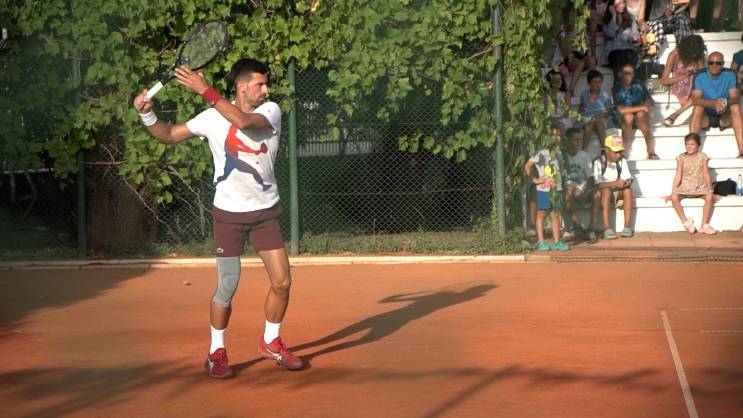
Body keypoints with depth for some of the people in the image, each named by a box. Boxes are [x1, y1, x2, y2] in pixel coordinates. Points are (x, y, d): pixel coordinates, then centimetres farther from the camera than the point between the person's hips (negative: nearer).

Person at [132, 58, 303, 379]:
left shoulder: (270, 111, -6)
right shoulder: (212, 118, -4)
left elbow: (243, 121, -28)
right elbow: (169, 136, 3)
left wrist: (205, 91, -32)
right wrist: (147, 114, -15)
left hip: (265, 211, 2)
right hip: (229, 212, -2)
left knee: (282, 282, 0)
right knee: (227, 286, -3)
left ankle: (270, 342, 22)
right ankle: (216, 352, 14)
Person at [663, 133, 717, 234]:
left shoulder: (702, 157, -1)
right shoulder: (681, 157, 0)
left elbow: (706, 175, -2)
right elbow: (678, 176, -3)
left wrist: (710, 190, -8)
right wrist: (673, 192, -9)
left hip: (700, 187, 0)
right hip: (685, 187, 0)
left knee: (709, 197, -29)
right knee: (674, 197, -28)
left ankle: (704, 225, -23)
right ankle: (686, 222, -23)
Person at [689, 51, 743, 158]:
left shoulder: (730, 74, -6)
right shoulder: (700, 76, -10)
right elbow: (695, 99, -22)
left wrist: (725, 102, -40)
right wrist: (714, 103, -41)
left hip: (724, 117, 1)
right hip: (705, 117, -1)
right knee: (698, 107, -31)